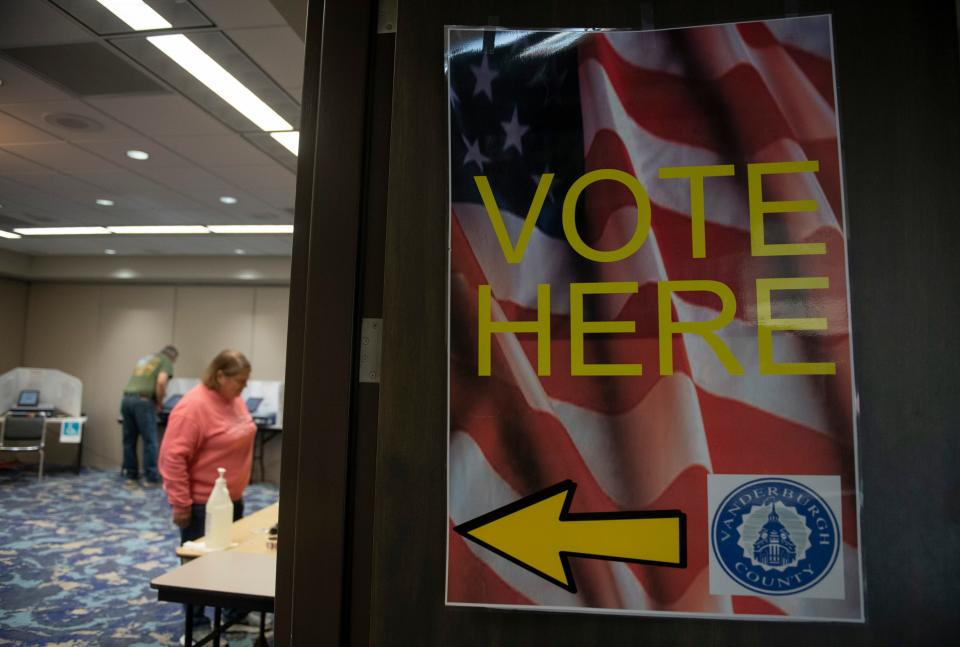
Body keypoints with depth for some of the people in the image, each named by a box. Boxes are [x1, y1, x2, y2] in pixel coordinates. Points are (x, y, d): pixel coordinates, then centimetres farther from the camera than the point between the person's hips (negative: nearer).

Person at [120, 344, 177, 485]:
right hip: (143, 401, -7)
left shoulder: (144, 359, 29)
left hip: (127, 398, 7)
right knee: (149, 441, -2)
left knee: (129, 440, 13)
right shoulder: (166, 361, 6)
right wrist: (159, 403, 0)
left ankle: (131, 475, 20)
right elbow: (161, 382, -12)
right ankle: (151, 478, 1)